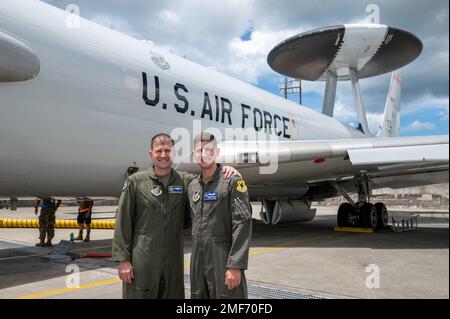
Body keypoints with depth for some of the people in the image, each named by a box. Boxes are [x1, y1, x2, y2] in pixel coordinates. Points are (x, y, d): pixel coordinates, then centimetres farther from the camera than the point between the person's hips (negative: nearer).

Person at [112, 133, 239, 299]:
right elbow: (123, 224, -3)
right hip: (142, 261, -3)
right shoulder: (135, 182, -2)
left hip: (173, 261, 3)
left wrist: (226, 171, -9)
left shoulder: (185, 181, 4)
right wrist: (123, 260, -7)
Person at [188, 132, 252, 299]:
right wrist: (195, 260, 15)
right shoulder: (193, 186, 11)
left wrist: (235, 266, -20)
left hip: (224, 259, -6)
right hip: (198, 260, 6)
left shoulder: (233, 181, -9)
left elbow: (243, 224, -15)